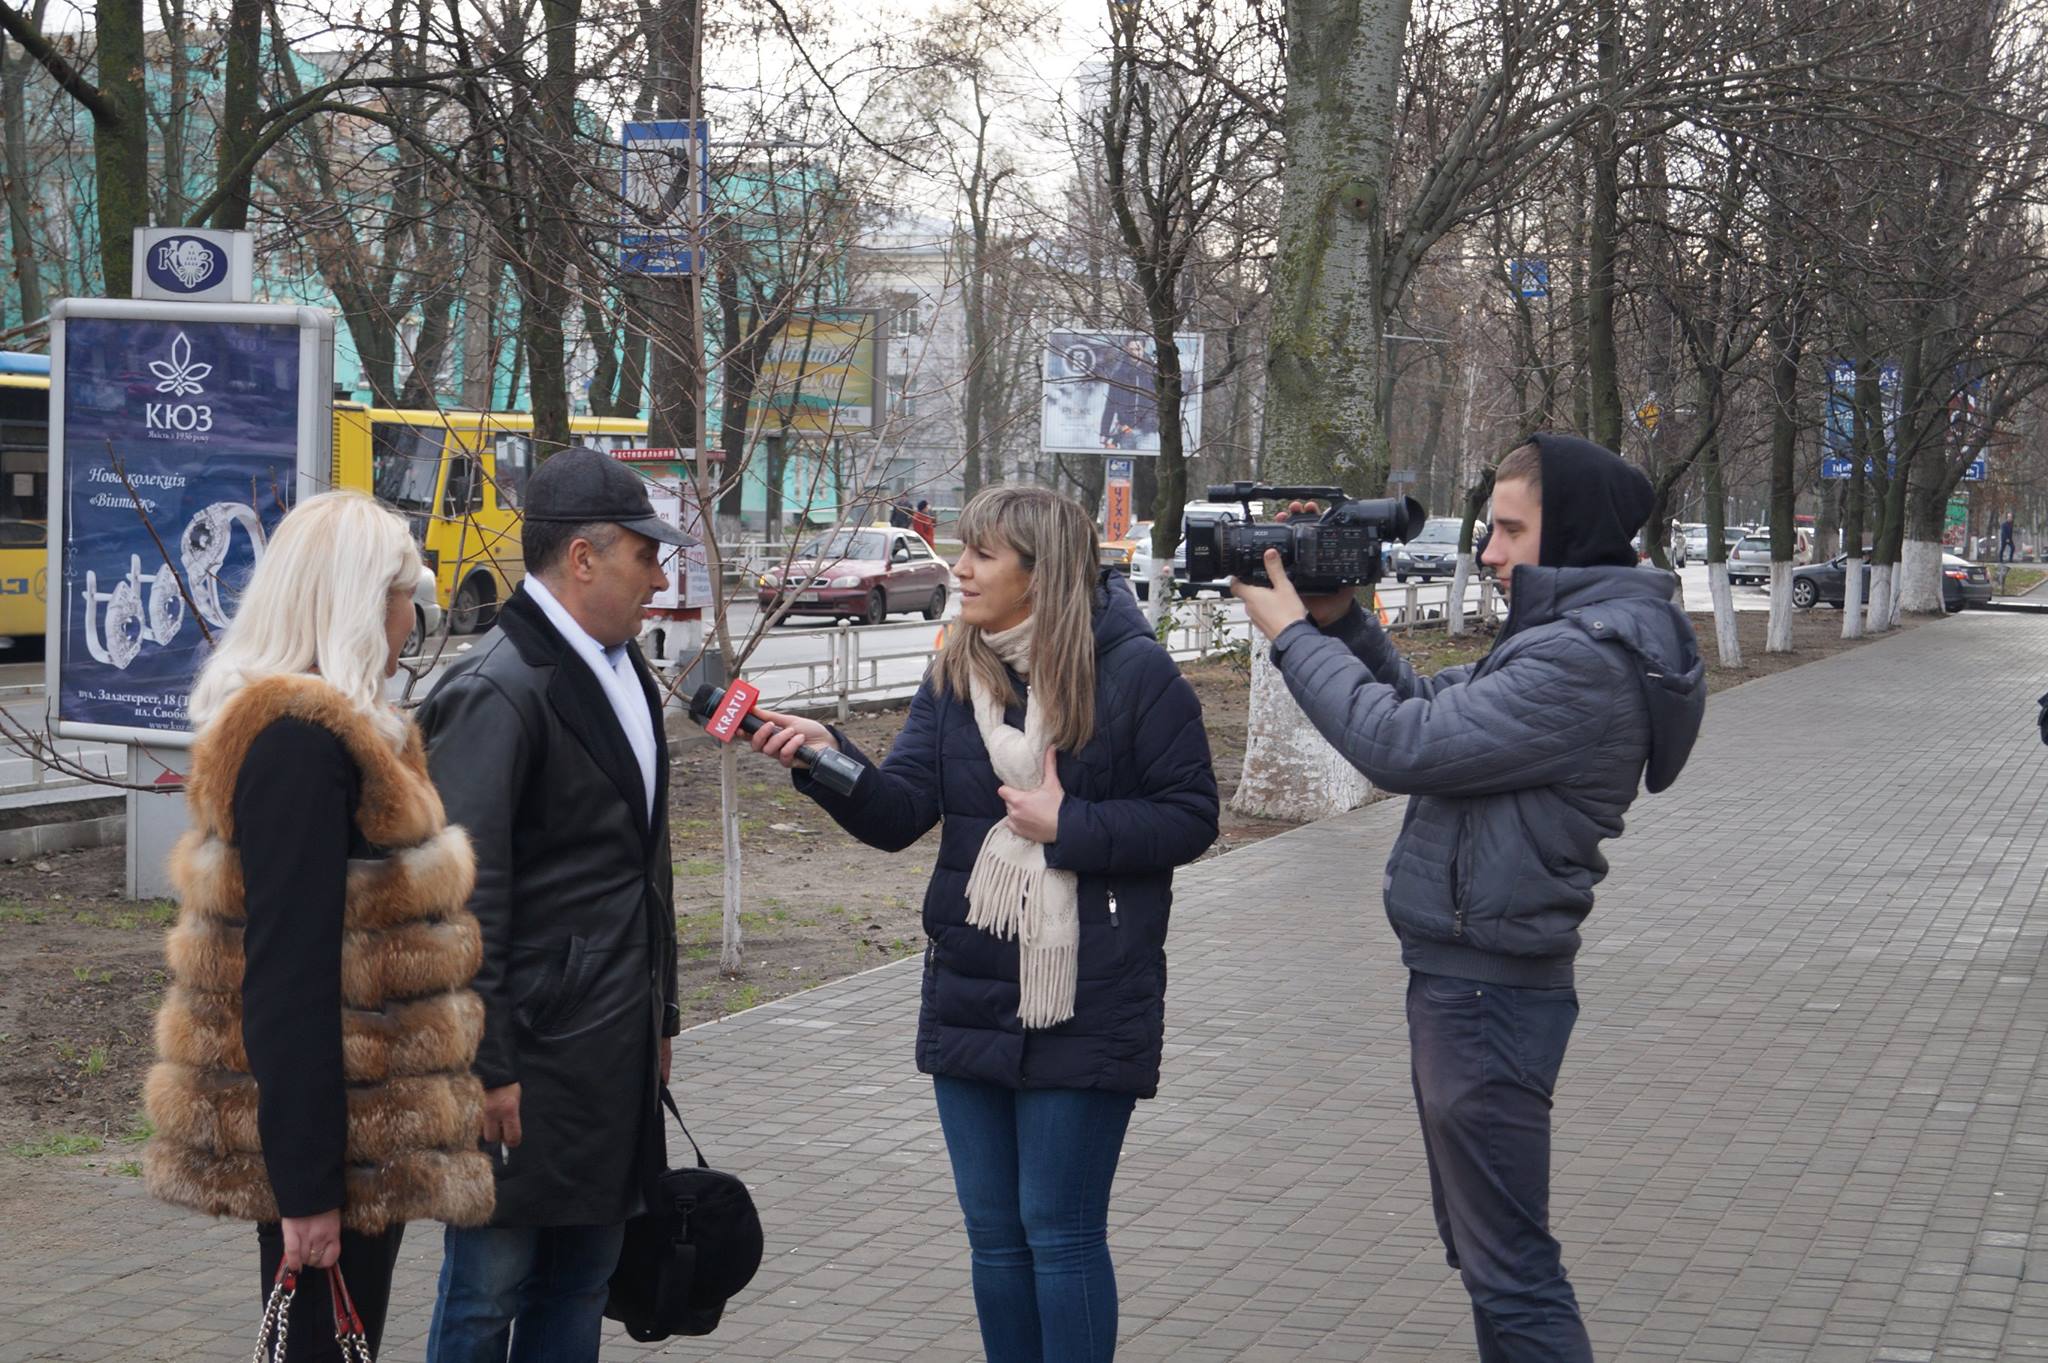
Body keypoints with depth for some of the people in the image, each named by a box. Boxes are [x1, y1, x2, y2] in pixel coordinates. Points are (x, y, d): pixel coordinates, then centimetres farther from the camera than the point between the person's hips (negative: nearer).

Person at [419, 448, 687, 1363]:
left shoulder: (623, 669, 12)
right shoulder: (496, 694, -15)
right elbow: (463, 894, -18)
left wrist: (659, 1014, 20)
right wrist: (483, 1065, -18)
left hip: (617, 1043, 8)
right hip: (534, 1053, -8)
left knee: (581, 1279, 14)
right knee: (492, 1287, 1)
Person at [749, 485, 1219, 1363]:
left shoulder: (1135, 672, -9)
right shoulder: (954, 677, 6)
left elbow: (1192, 817, -8)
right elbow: (898, 814, -4)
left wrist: (1068, 825, -16)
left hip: (1085, 1010, -5)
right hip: (971, 995, 6)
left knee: (1061, 1231, 0)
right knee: (994, 1232, 12)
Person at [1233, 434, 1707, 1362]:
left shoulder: (1585, 661, -22)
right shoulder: (1567, 634, 11)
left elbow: (1404, 745, -24)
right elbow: (1432, 704, 19)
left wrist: (1294, 635, -13)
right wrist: (1340, 620, 5)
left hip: (1488, 992, -11)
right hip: (1464, 976, 11)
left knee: (1509, 1270, -5)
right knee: (1484, 1246, 21)